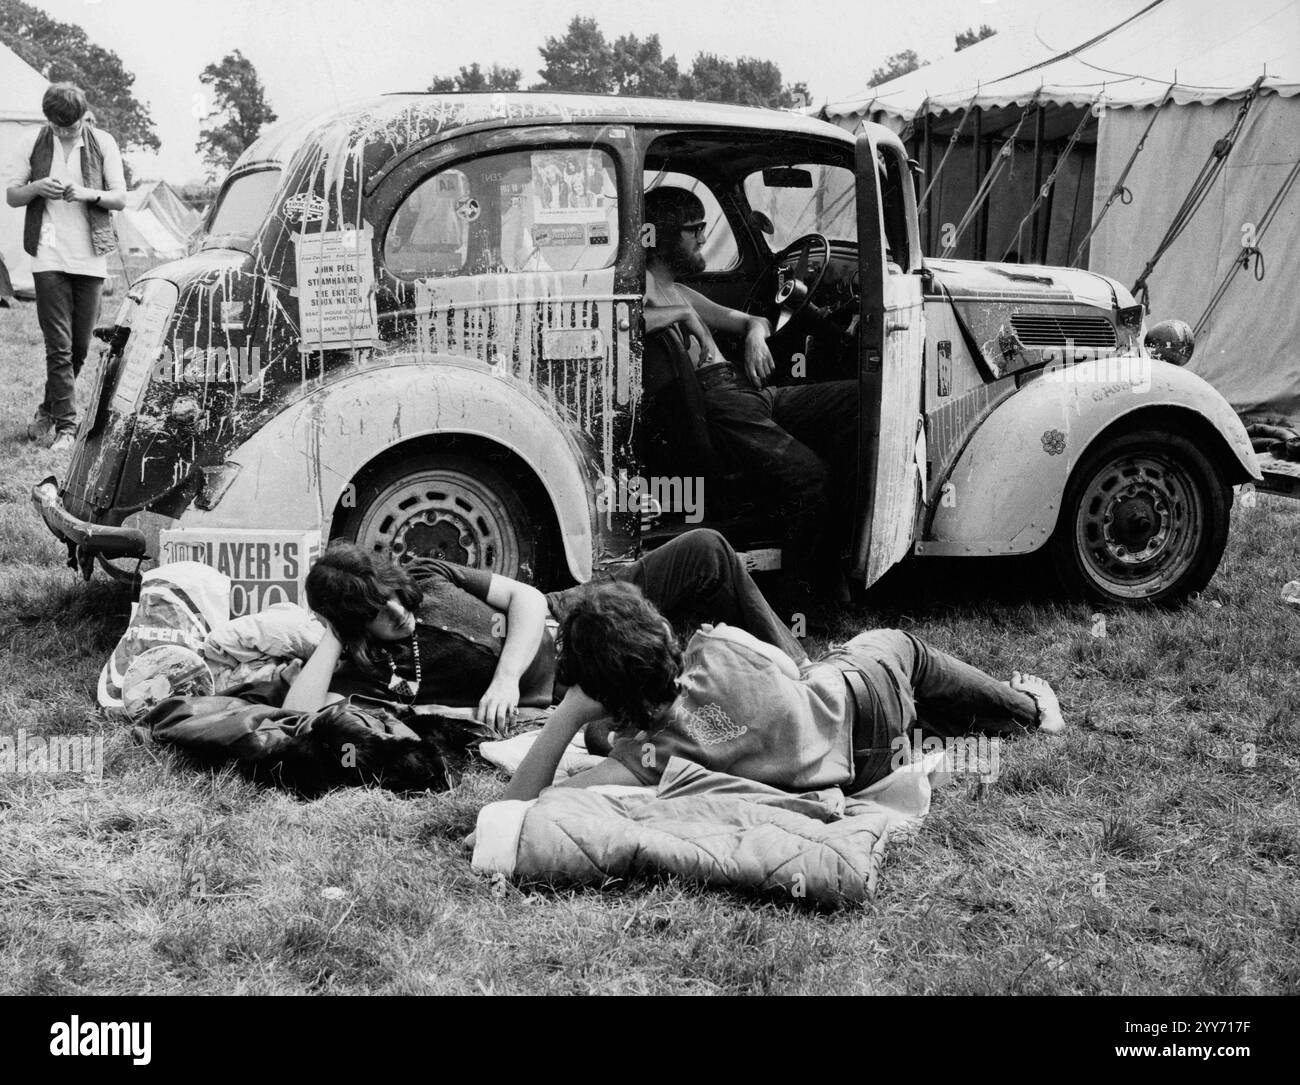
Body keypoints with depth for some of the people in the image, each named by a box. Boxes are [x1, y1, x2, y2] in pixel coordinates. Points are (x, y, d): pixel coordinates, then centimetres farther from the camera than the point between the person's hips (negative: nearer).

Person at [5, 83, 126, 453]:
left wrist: (90, 194, -16)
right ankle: (66, 425, -5)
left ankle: (49, 410, 26)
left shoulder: (102, 143, 3)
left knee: (80, 346, 7)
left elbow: (120, 199, 4)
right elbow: (11, 196, 8)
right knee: (59, 345, -8)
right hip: (49, 258, -1)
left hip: (90, 257, 1)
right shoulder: (31, 144, 3)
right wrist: (38, 187, -13)